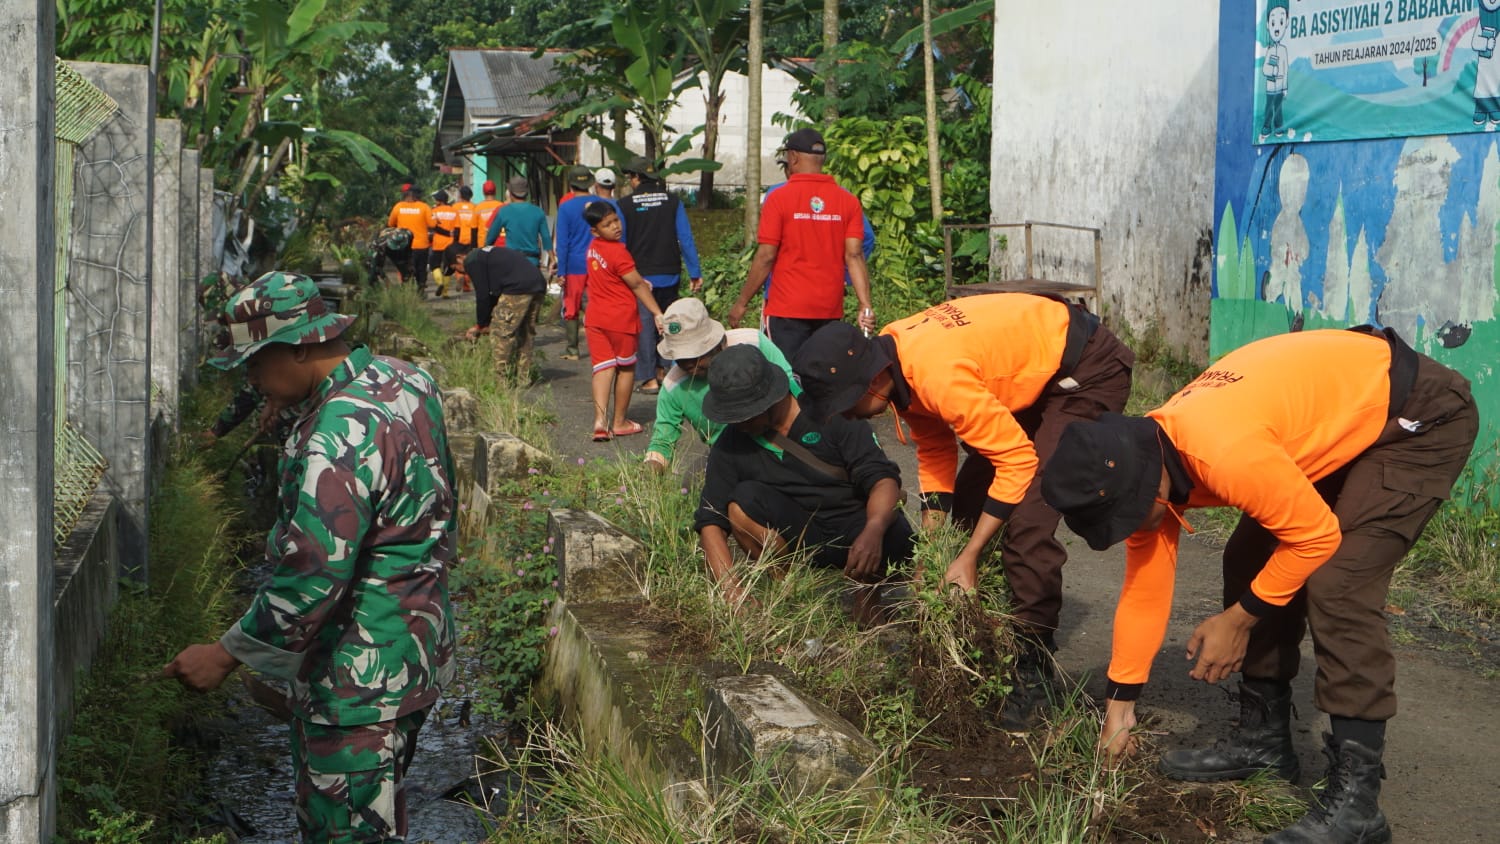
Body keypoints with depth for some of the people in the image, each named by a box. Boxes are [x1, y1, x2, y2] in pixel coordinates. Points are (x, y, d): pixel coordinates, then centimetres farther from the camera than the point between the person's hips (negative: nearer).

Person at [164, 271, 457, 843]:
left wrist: (228, 654, -18)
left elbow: (313, 576, -28)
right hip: (410, 654, 10)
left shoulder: (340, 435, -26)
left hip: (361, 681, -10)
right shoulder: (401, 379, 5)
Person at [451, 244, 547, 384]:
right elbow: (494, 292, 33)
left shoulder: (471, 261, 3)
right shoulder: (485, 254, 32)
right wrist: (487, 322, 32)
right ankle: (523, 378, 23)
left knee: (501, 333, 1)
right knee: (526, 334, 18)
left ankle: (502, 379, 4)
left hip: (518, 289, -9)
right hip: (539, 285, 9)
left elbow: (483, 295, 1)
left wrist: (480, 325, 13)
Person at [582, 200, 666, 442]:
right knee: (626, 368, 11)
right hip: (620, 319, -6)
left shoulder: (593, 248, 5)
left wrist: (639, 280, 14)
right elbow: (637, 286, -16)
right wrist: (657, 314, -12)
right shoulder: (618, 252, -18)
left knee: (603, 367, 3)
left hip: (595, 318, 6)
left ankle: (600, 420, -12)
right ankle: (620, 421, 18)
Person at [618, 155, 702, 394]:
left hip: (640, 277, -3)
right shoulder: (673, 202, 1)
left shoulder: (625, 205, -5)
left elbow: (620, 244, -2)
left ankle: (649, 378, -1)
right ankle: (662, 368, 20)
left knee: (643, 326, 1)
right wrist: (695, 273, 2)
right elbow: (686, 239, -1)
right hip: (670, 276, 3)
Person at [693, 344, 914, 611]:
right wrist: (732, 589, -27)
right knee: (743, 500, -24)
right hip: (803, 540, 2)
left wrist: (873, 531, -37)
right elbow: (710, 522, -10)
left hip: (858, 526, -2)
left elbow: (882, 478, -15)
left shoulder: (828, 413, -9)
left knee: (895, 536, -36)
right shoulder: (730, 446, -2)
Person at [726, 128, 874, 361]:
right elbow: (854, 256, -5)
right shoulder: (848, 201, 3)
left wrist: (741, 303, -2)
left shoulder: (779, 199, -7)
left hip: (788, 309, -4)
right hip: (831, 310, 4)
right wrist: (865, 305, -9)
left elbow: (765, 257, -9)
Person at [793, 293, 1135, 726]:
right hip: (1038, 370, 10)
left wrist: (968, 557, -25)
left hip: (1089, 372, -10)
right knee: (968, 503, 10)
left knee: (1026, 520, -20)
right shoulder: (893, 356, -7)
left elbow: (1018, 460, -30)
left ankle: (1035, 669, -8)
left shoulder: (940, 376, -35)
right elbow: (935, 451, 4)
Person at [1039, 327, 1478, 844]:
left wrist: (1239, 618, -12)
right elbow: (1145, 588, 4)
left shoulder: (1223, 454, -35)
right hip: (1341, 412, 9)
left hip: (1423, 418, -9)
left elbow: (1317, 537, -24)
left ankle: (1355, 798, -16)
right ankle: (1263, 738, 21)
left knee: (1337, 586, -19)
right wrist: (1120, 702, 10)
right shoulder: (1145, 463, -6)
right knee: (1249, 563, 7)